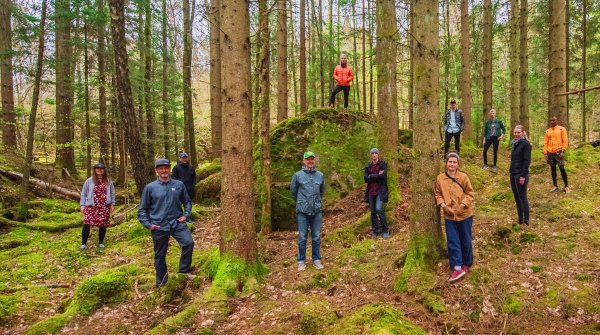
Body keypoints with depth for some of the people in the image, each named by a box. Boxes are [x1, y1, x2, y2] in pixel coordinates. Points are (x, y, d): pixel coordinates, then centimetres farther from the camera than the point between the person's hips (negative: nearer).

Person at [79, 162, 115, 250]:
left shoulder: (108, 181, 8)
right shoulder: (89, 181, 3)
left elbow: (112, 193, 13)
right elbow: (83, 194, 6)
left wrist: (112, 204, 8)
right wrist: (82, 205, 1)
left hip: (104, 207, 2)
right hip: (91, 206, -1)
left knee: (103, 225, 5)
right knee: (87, 224, -8)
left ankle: (101, 243, 20)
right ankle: (83, 243, 4)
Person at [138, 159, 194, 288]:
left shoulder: (179, 185, 3)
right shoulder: (150, 188, -2)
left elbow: (187, 201, 16)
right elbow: (142, 209, 5)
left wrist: (186, 215, 2)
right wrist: (147, 224, -4)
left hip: (177, 223, 1)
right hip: (159, 226, -1)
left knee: (188, 243, -21)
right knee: (160, 255, 10)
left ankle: (184, 271, 0)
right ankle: (161, 283, 27)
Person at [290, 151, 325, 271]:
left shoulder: (320, 175, 5)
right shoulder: (297, 175, -3)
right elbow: (293, 191, 10)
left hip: (317, 211, 2)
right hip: (303, 211, -2)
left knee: (316, 237, 9)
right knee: (302, 238, 4)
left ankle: (316, 259, 21)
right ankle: (301, 261, 16)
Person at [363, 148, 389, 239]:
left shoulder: (383, 164, 0)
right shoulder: (368, 166, 10)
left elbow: (383, 176, -15)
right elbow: (366, 179, -3)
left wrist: (371, 176, -8)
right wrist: (377, 175, -10)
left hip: (380, 190, -4)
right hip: (371, 191, 4)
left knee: (379, 209, -17)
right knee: (373, 211, 6)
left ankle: (385, 230, -1)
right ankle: (375, 231, 18)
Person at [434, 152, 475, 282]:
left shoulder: (463, 177, -8)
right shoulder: (440, 178, -2)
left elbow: (470, 193, -3)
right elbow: (438, 193, 9)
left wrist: (464, 204, -17)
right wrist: (441, 203, -8)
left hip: (464, 214, -1)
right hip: (449, 215, 2)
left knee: (465, 241, 12)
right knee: (453, 242, 1)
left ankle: (466, 264, 30)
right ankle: (457, 268, 6)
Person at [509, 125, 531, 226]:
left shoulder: (525, 144, -10)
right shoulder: (514, 143, 13)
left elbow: (527, 161, -15)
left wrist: (523, 175, -18)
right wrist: (511, 171, 15)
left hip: (521, 175, -8)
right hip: (513, 174, 8)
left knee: (523, 198, -2)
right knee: (517, 199, 12)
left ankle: (526, 221, 6)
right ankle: (520, 220, 19)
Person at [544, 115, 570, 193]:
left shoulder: (562, 129, -1)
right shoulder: (547, 131, 11)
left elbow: (565, 141, -4)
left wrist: (563, 151, -13)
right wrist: (545, 153, 6)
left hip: (558, 152, -4)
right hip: (550, 153, 4)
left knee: (562, 168, -6)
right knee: (553, 169, 9)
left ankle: (566, 186, 4)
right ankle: (555, 186, 17)